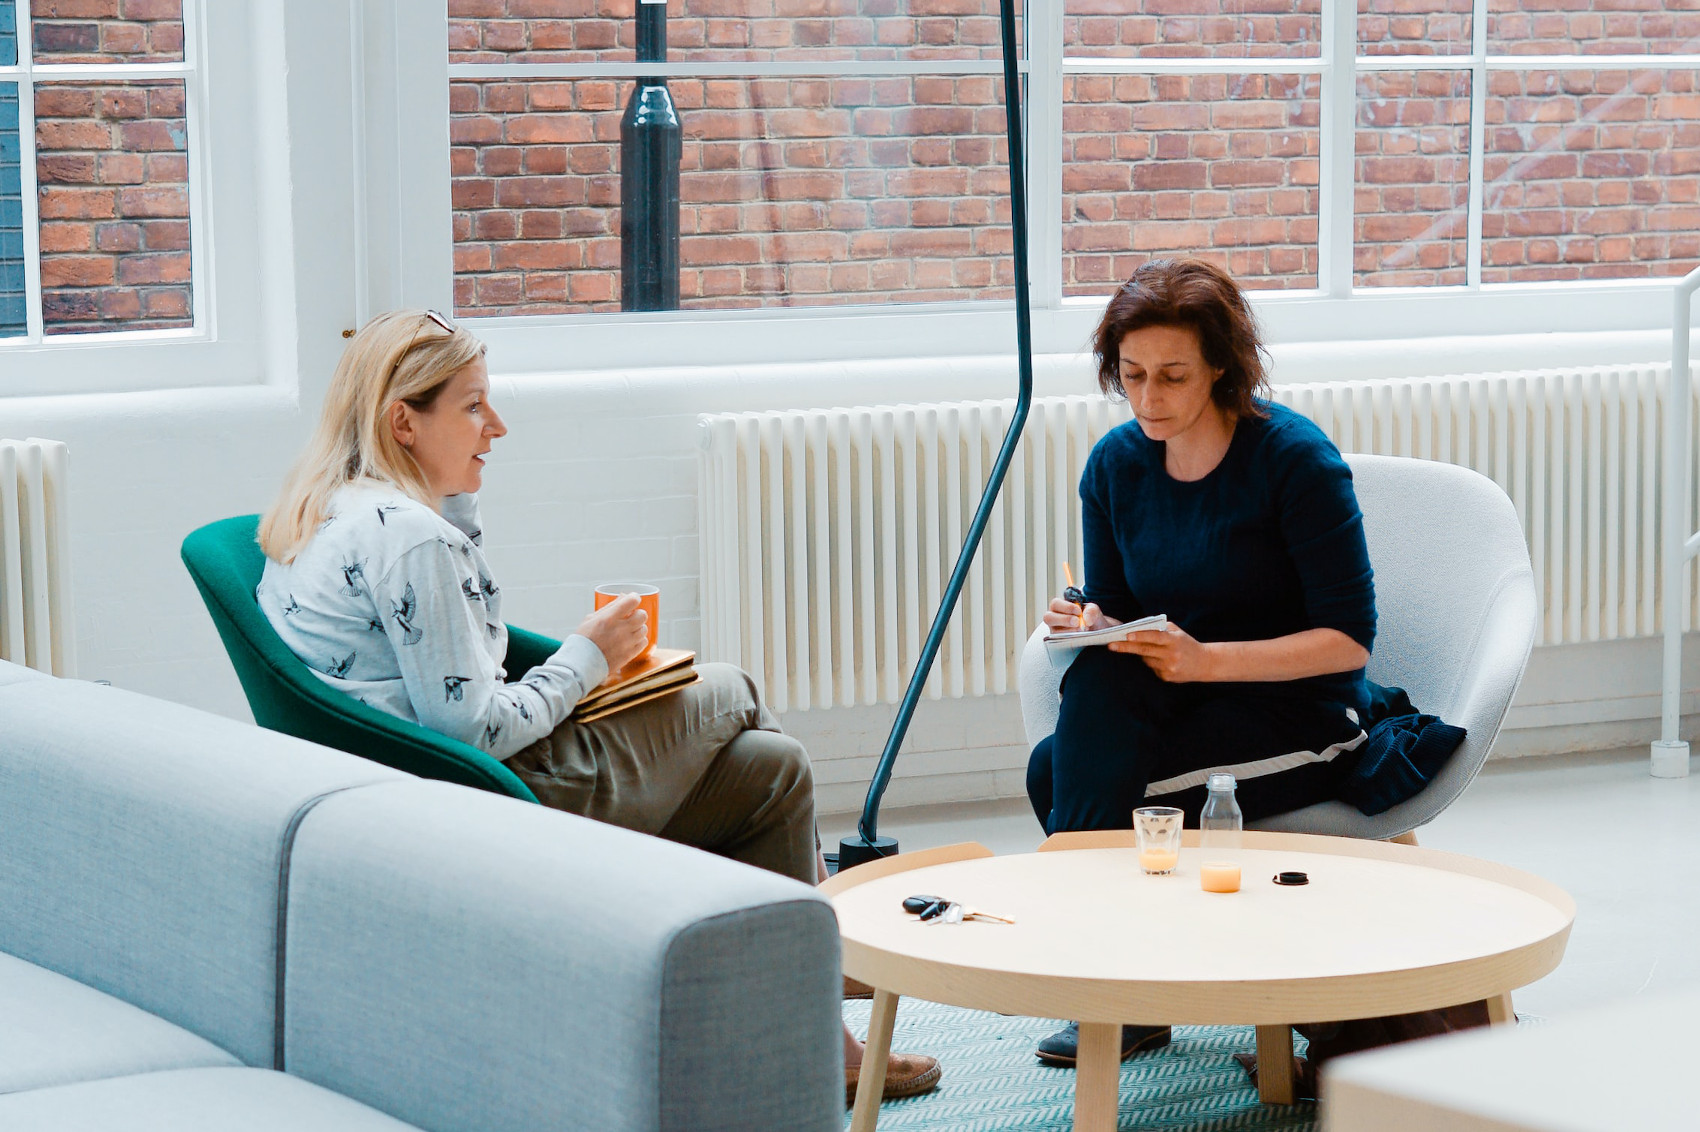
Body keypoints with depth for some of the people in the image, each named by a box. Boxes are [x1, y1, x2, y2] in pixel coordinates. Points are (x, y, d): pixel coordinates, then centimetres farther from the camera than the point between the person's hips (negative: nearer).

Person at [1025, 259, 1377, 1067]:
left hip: (1304, 718, -5)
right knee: (1098, 673, -29)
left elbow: (1349, 638, -16)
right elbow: (1113, 615, 8)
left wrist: (1207, 661, -27)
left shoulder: (1295, 457, -14)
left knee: (1056, 774, -26)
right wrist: (1089, 626, -17)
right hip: (1175, 706, 5)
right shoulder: (1115, 464, 2)